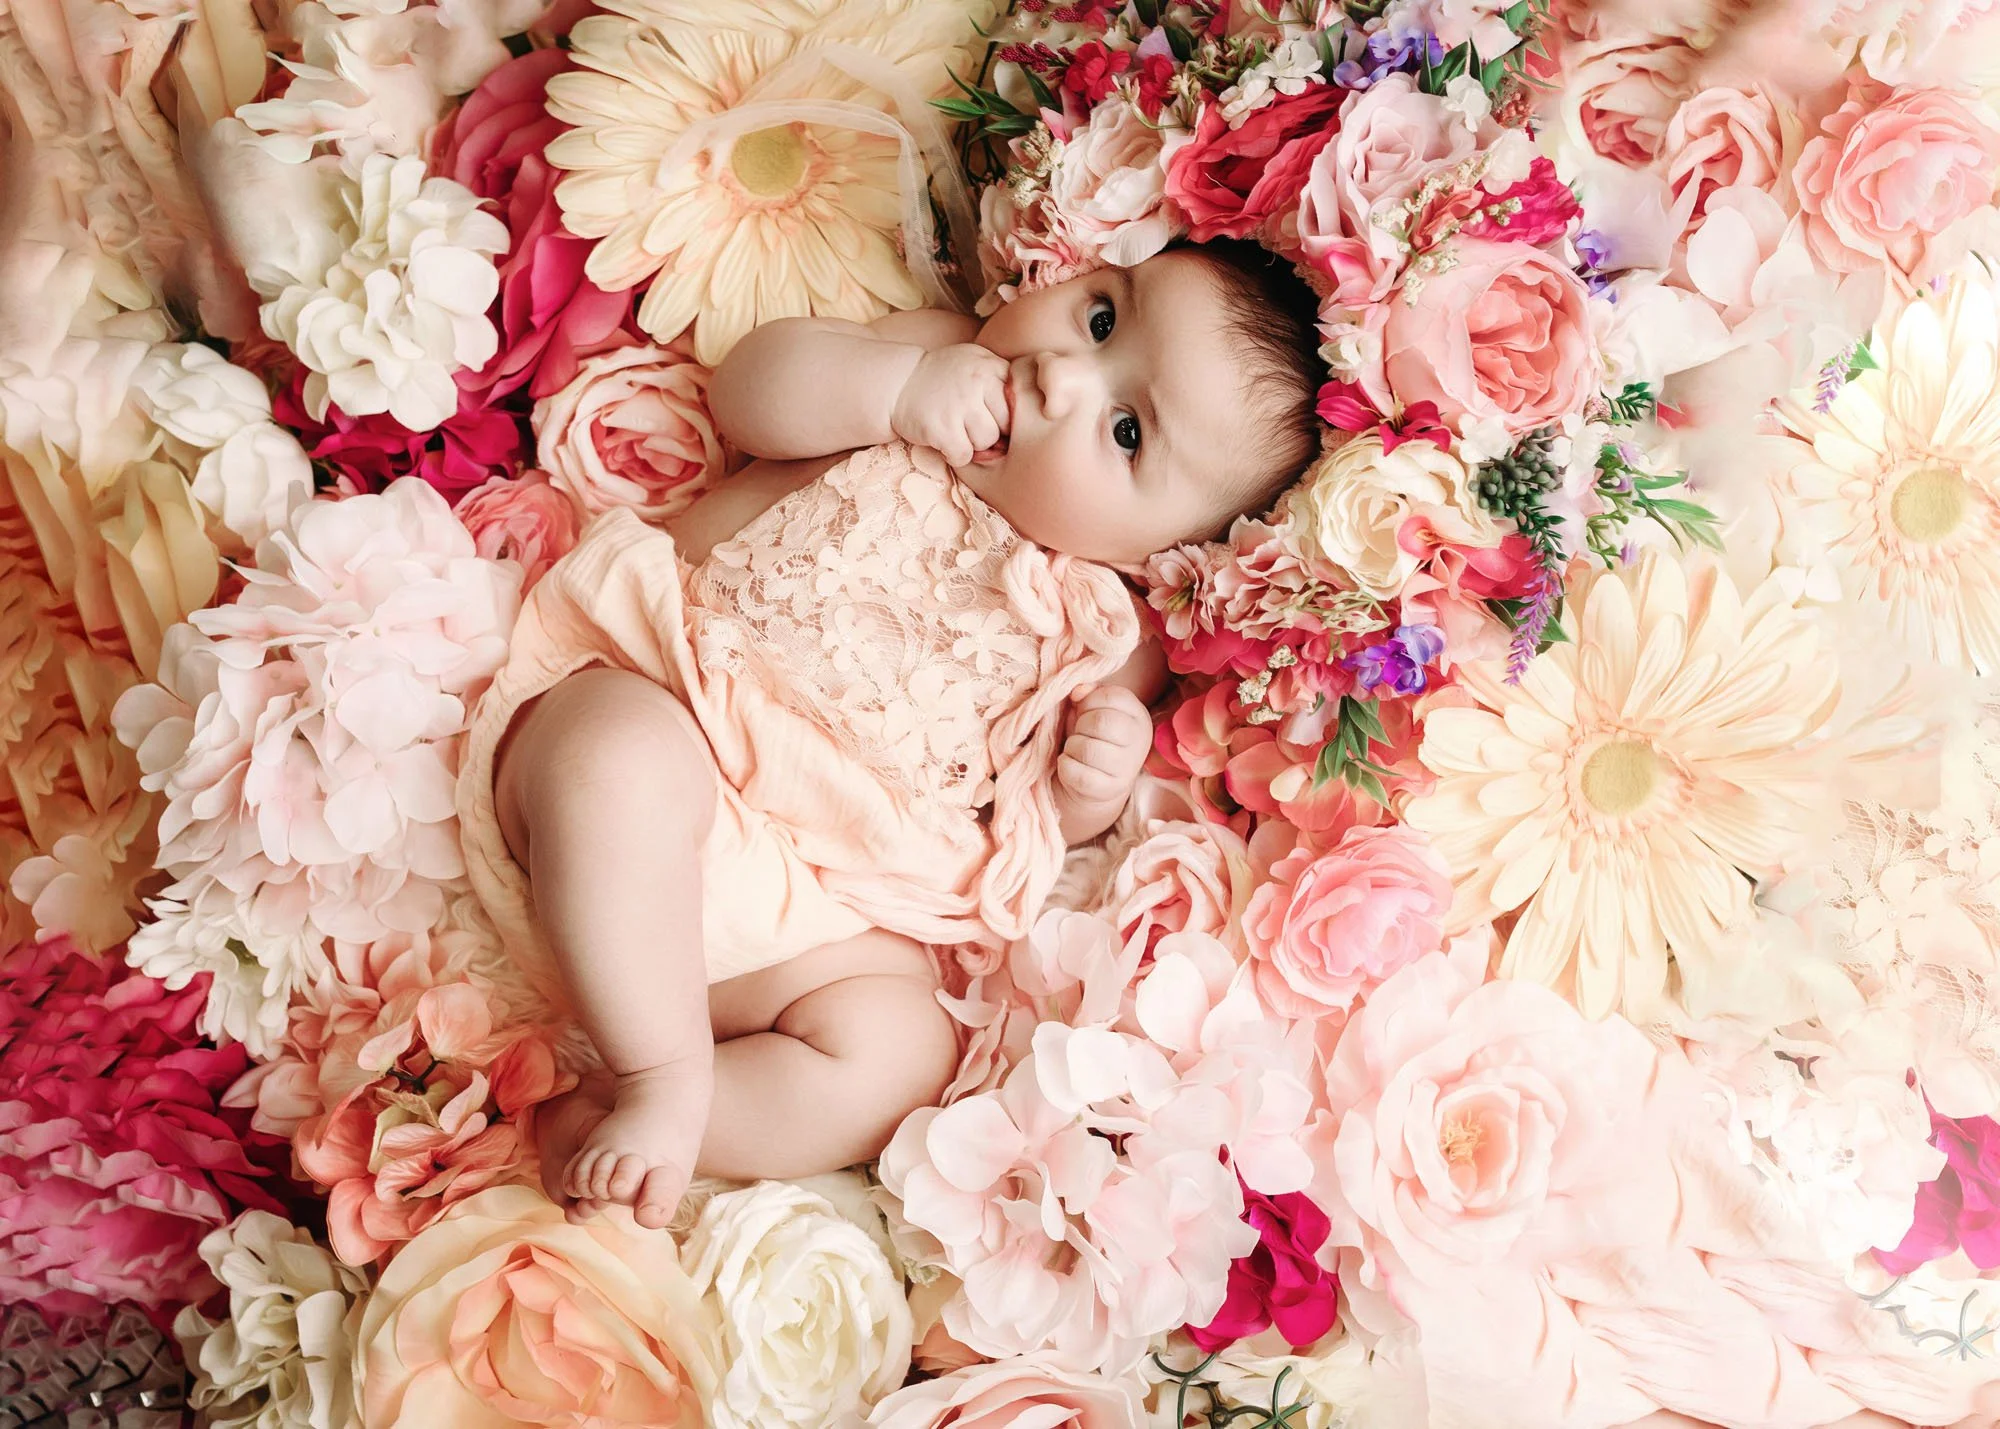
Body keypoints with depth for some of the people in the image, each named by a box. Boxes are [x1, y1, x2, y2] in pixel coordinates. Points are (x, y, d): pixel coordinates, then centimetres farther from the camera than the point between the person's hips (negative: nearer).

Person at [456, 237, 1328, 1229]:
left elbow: (1036, 822, 15)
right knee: (624, 756, -36)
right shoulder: (937, 356, 8)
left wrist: (1091, 786, -9)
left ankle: (594, 1123, -18)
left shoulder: (1102, 633, 7)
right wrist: (896, 386, -18)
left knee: (901, 1055, -22)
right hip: (649, 712, -1)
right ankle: (665, 1082, -25)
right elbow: (745, 390, -2)